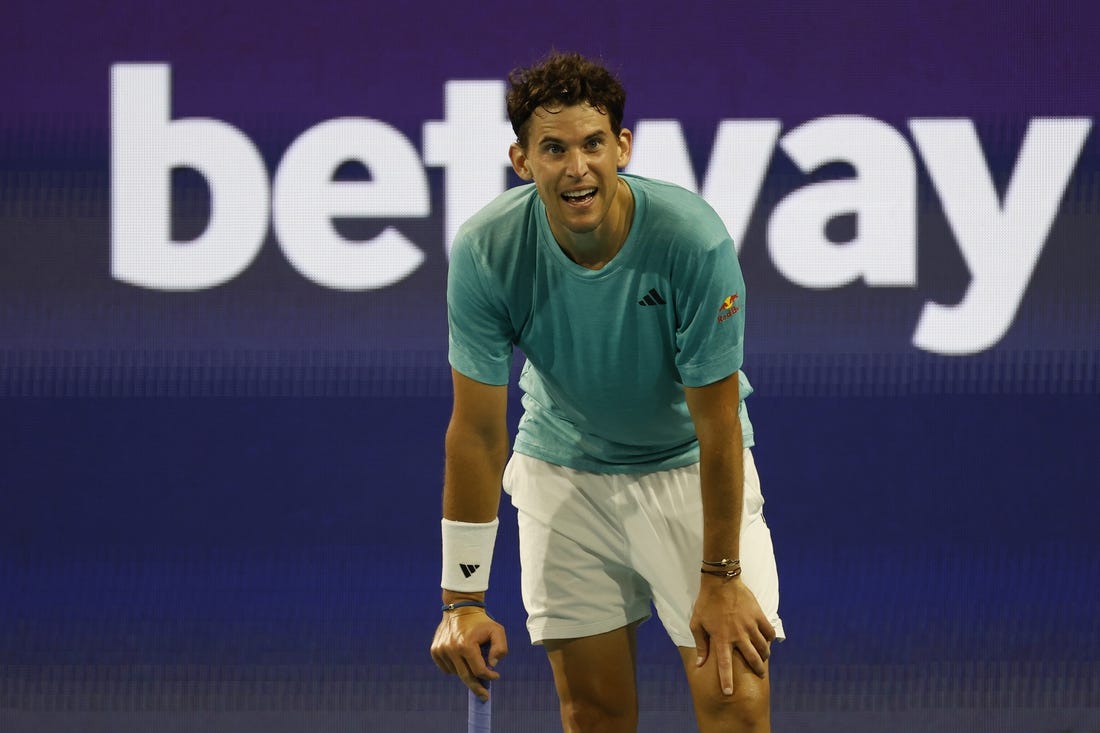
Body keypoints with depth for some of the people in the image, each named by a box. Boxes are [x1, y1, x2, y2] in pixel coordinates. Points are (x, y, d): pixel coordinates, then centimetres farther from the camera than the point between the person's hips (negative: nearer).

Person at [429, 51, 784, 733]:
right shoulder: (484, 253, -22)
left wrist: (721, 579, -16)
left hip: (688, 465, -2)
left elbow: (718, 425, -21)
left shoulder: (693, 237, -28)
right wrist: (464, 599, -15)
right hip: (562, 469, 2)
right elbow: (477, 432, -15)